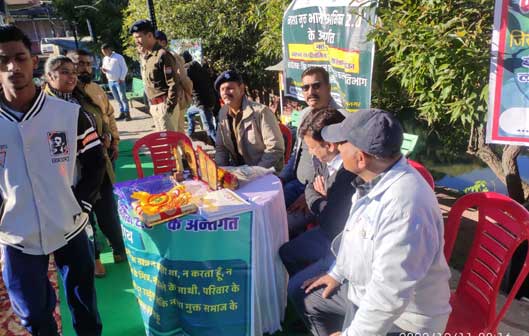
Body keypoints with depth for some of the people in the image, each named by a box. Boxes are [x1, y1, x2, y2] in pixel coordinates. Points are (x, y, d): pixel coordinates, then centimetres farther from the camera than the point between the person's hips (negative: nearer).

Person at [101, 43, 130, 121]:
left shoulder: (118, 57, -4)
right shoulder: (105, 59, 15)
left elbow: (125, 68, -6)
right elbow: (105, 70, 21)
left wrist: (121, 79, -12)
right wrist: (104, 70, -3)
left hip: (119, 81, -6)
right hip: (110, 82, 6)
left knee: (123, 98, -7)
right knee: (117, 99, 7)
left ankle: (127, 114, -6)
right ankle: (122, 113, 11)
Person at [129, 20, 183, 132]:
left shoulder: (162, 55, -15)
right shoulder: (144, 56, 12)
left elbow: (174, 84, -18)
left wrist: (168, 108, -18)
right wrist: (151, 105, 16)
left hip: (165, 105, -9)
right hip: (154, 106, 9)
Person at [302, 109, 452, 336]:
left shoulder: (404, 207, -36)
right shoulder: (374, 180, -5)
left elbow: (389, 296, -32)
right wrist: (336, 273, 18)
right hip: (364, 290, 8)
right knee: (310, 301, 17)